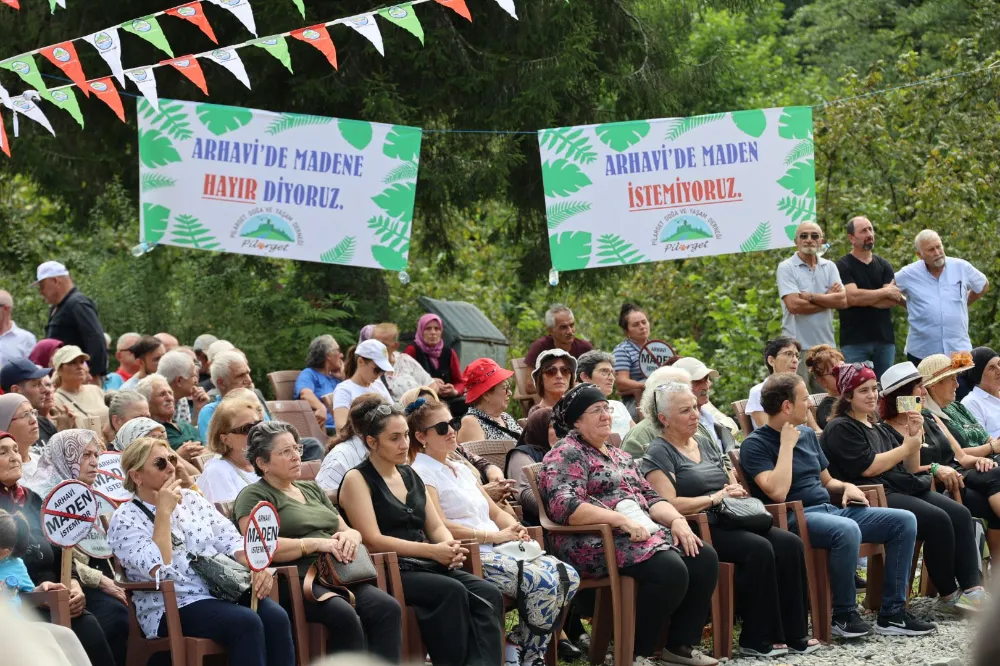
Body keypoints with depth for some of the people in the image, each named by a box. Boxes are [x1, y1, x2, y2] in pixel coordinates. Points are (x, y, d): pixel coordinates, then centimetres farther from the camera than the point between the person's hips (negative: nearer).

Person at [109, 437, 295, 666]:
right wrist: (164, 511, -14)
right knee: (246, 623, -32)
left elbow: (230, 539, 12)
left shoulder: (191, 499, 16)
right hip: (173, 608, -6)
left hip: (224, 591, 6)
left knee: (275, 617, -24)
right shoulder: (125, 519, -3)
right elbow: (159, 570, -18)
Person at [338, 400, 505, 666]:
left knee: (489, 594, -20)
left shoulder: (410, 475, 20)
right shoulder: (357, 480, -2)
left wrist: (450, 546, -6)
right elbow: (373, 540, -11)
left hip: (426, 566, 7)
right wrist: (432, 551, -16)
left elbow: (436, 526, 19)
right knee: (452, 591, -33)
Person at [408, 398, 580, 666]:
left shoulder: (462, 470, 23)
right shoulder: (422, 473, -4)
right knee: (543, 583, -27)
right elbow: (440, 528, -15)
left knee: (567, 576, -11)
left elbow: (496, 513, 23)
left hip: (496, 551, 9)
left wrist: (515, 530, -1)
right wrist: (494, 536, -15)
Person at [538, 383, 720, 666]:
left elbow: (650, 497, 18)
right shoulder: (566, 455, -4)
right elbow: (565, 507, -20)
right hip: (595, 543, -9)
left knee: (704, 558, -11)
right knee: (670, 569, -30)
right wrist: (623, 520, -26)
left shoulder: (618, 455, 24)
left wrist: (677, 520, -3)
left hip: (643, 533, 9)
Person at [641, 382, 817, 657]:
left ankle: (792, 634, -13)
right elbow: (669, 505, -16)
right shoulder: (658, 453, -3)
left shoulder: (706, 443, 21)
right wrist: (715, 498, -12)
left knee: (790, 544, -15)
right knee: (759, 549, -30)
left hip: (730, 522, 8)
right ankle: (757, 641, -22)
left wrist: (737, 490, 3)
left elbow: (733, 484, 27)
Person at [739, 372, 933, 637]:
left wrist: (846, 486, 7)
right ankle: (844, 615, -20)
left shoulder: (808, 435, 18)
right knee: (847, 530, -39)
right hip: (796, 518, -8)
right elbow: (777, 492, -21)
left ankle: (892, 613, -9)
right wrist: (786, 445, -15)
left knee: (904, 521, -6)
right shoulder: (755, 444, -6)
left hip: (829, 510, 8)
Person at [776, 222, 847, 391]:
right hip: (797, 346, -4)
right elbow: (794, 305, -14)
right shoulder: (786, 268, -1)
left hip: (826, 345, 4)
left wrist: (811, 297, -9)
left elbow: (843, 301, -1)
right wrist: (828, 298, -4)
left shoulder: (829, 267, 12)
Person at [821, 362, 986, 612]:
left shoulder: (882, 430, 24)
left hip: (906, 488, 8)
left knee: (960, 514, -15)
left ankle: (973, 588, -25)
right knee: (938, 520, -27)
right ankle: (948, 594, -16)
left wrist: (914, 436, 4)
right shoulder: (840, 429, -1)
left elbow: (911, 469, 21)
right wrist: (907, 447, -3)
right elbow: (867, 467, -12)